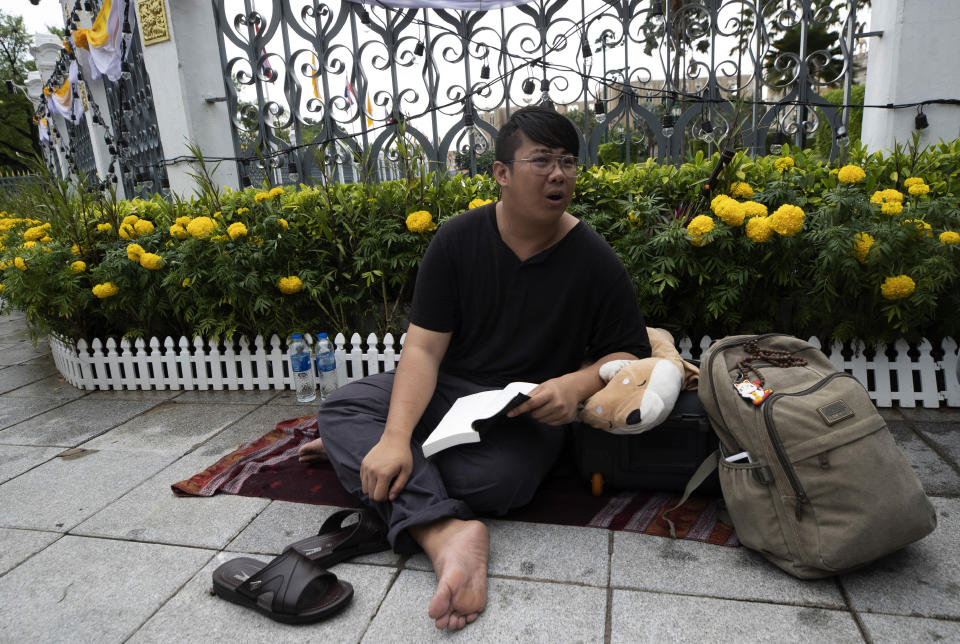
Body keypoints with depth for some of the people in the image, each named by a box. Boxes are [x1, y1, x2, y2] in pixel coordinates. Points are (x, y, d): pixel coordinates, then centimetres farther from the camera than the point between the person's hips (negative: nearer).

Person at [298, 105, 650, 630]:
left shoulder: (594, 260, -6)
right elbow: (424, 347, -11)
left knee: (489, 480, -32)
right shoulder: (457, 239, -5)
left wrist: (576, 385, -23)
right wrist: (395, 435, -27)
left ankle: (356, 454, -6)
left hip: (527, 411, -1)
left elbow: (630, 352, 0)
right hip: (446, 389, 2)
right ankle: (446, 533, -31)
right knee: (340, 408, -18)